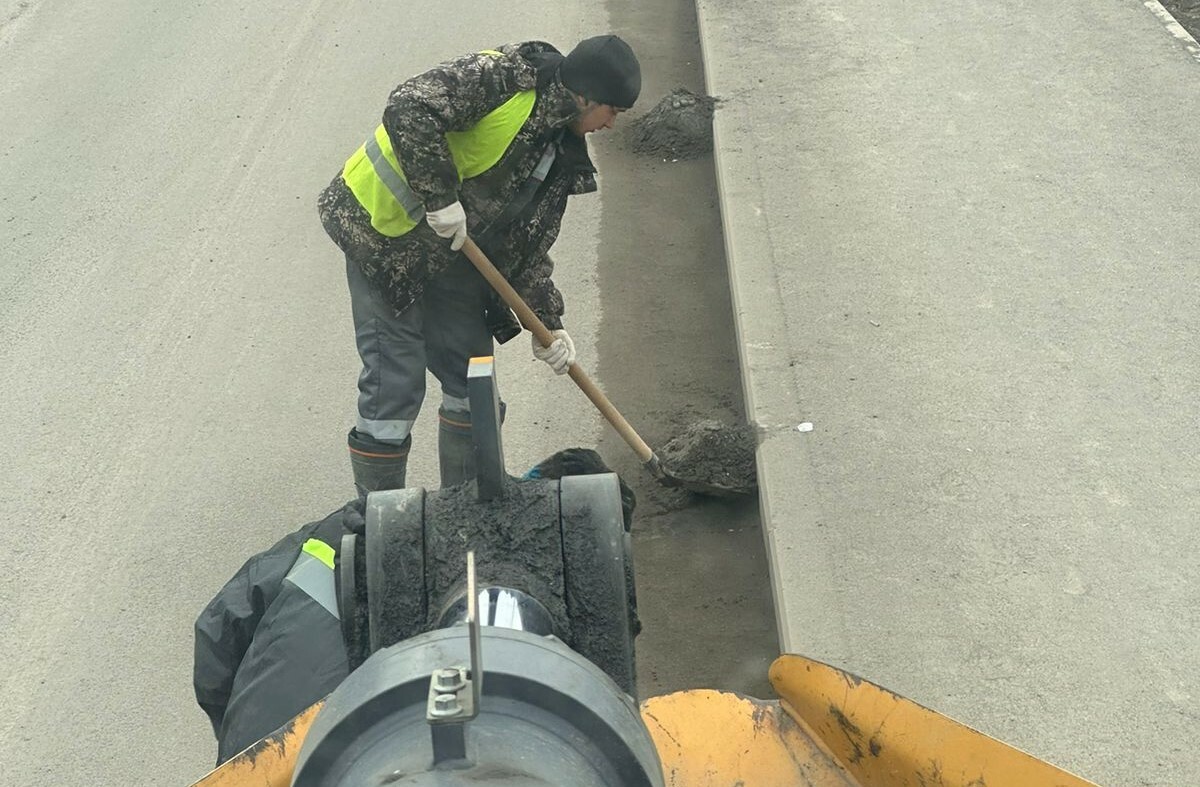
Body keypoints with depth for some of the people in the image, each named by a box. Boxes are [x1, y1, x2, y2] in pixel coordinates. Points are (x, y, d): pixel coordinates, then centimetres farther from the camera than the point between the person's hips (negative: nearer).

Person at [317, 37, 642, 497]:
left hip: (453, 254, 8)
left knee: (472, 380, 10)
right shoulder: (503, 77, -19)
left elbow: (532, 244, 9)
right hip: (384, 231, -8)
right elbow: (409, 108, -31)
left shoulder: (562, 153, 6)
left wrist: (547, 322, 4)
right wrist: (440, 197, -29)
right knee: (395, 386, -6)